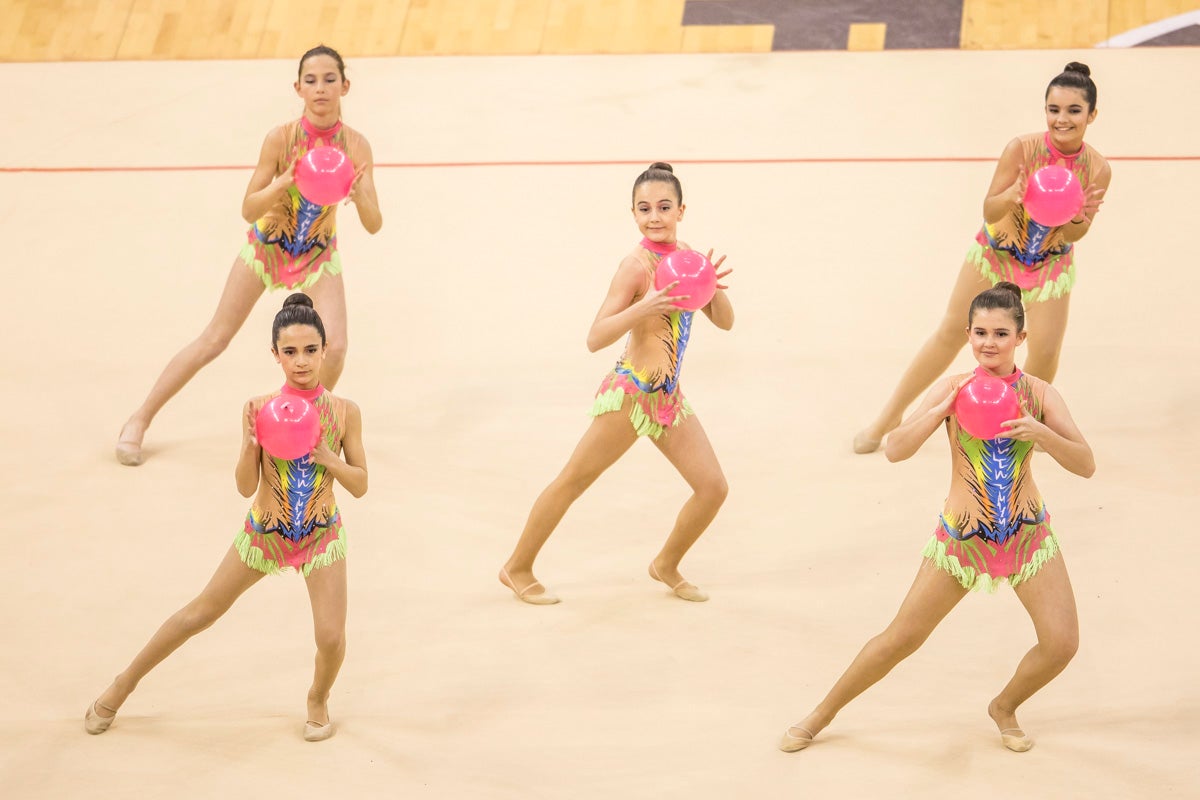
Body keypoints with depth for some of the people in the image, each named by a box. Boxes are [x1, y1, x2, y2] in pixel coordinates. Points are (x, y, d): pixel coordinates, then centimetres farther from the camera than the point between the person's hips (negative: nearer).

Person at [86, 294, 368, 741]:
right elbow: (246, 488, -14)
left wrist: (327, 458, -25)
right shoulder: (260, 409, -16)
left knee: (331, 637, -10)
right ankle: (125, 682, 32)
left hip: (322, 535, 0)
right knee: (200, 614, 12)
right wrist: (250, 445, -32)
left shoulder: (344, 412, -13)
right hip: (263, 532, 0)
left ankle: (318, 699, 25)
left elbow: (360, 486, -7)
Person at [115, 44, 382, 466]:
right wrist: (282, 184, -39)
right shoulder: (281, 138, -23)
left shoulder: (355, 145, -19)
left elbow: (374, 225, -20)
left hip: (318, 253, 1)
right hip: (266, 244, -1)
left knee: (334, 348, -15)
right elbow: (248, 210, -20)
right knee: (214, 340, 1)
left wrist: (359, 196, -42)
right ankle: (139, 420, 14)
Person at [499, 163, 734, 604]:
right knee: (572, 482, 2)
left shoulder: (686, 256, 6)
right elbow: (595, 338, -18)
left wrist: (713, 286, -9)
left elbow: (725, 322, 11)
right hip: (631, 392, -7)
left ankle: (666, 565, 27)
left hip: (669, 397, 7)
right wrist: (643, 308, -32)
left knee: (713, 486, 5)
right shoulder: (636, 266, -15)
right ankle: (518, 569, 16)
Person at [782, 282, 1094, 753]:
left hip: (1028, 535, 2)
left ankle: (1005, 707, 23)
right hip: (961, 538, -1)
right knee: (902, 638, 4)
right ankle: (822, 715, 23)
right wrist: (945, 408, -27)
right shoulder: (954, 389, -9)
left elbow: (1086, 466, -9)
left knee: (1062, 643, -8)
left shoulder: (1038, 394, -6)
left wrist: (1041, 434, -26)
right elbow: (895, 450, -16)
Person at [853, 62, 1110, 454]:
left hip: (1050, 264, 1)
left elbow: (1073, 235, -13)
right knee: (951, 334, 8)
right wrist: (1012, 195, -44)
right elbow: (989, 211, -24)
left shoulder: (1098, 169, -21)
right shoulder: (1021, 149, -28)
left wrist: (1081, 218, -35)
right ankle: (890, 416, 23)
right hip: (995, 252, -1)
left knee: (1045, 353, -1)